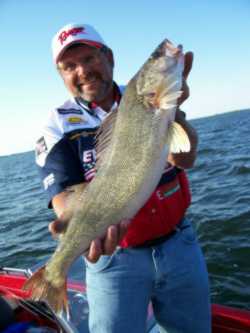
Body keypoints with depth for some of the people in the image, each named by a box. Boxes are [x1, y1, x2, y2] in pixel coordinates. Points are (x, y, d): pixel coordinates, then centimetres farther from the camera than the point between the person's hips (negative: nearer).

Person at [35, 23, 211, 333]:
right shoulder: (59, 125, -5)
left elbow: (184, 160, -13)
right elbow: (64, 192, -17)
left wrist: (170, 108, -32)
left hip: (179, 243, 3)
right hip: (116, 257, -2)